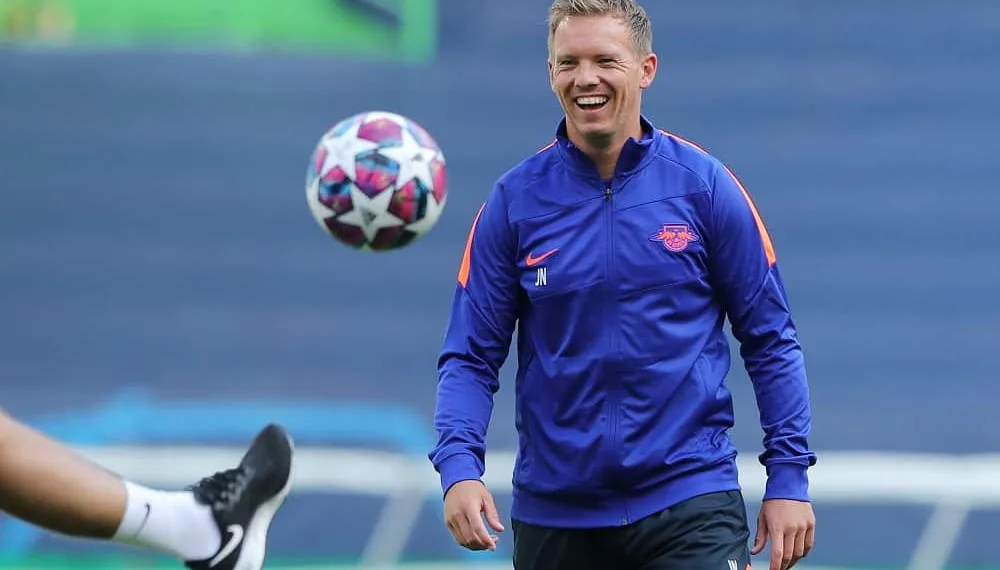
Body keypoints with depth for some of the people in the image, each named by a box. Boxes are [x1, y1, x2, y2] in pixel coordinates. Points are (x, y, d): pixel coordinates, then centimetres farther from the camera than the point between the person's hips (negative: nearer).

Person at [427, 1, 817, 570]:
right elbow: (471, 355, 2)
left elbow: (770, 339, 3)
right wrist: (459, 467, -14)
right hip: (554, 516, 2)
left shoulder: (704, 184, -2)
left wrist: (789, 478, -3)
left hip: (689, 508, -2)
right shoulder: (515, 201, 1)